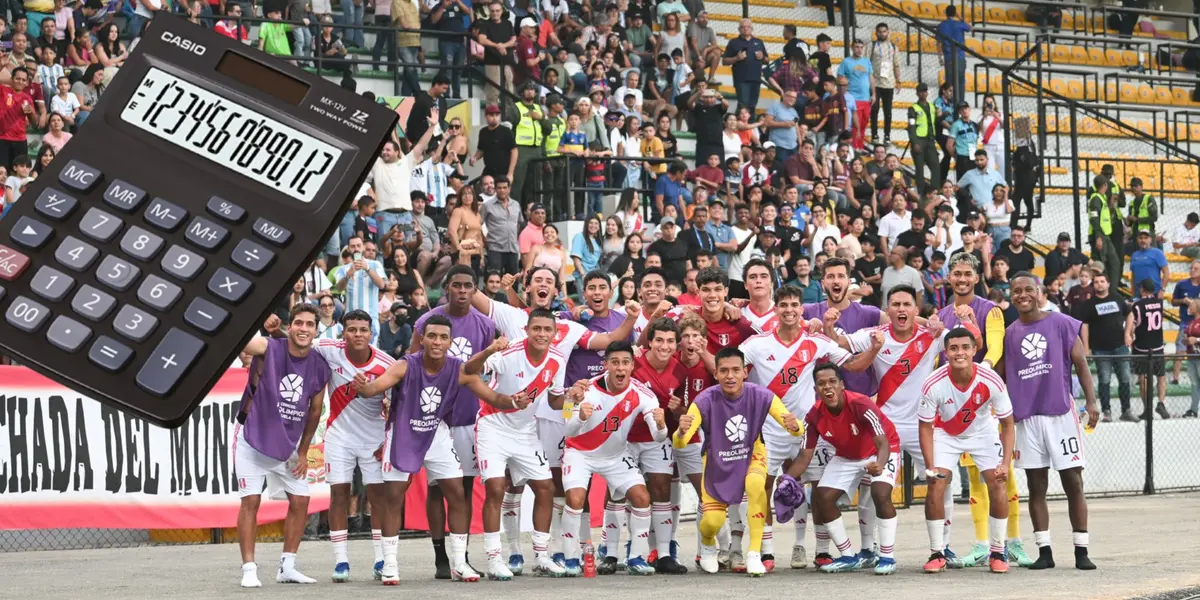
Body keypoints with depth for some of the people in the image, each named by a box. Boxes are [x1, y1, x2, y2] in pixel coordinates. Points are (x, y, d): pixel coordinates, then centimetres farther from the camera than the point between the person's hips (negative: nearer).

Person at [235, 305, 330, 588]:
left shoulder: (320, 367, -4)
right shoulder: (268, 349, -16)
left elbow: (314, 411, 9)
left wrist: (303, 451, 9)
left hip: (288, 444, 5)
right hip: (253, 438, -5)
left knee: (300, 501, 4)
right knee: (251, 501, -8)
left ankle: (287, 567, 16)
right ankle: (249, 569, -1)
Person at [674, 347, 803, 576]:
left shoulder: (761, 396, -24)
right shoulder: (705, 401, -28)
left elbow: (797, 429, -24)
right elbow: (679, 444, -34)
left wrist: (794, 426, -48)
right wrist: (681, 432, -58)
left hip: (751, 456, 0)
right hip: (717, 463, 0)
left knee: (755, 485, -32)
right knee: (712, 522, -11)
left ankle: (754, 554, -17)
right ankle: (707, 545, 29)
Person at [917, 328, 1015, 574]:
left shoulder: (991, 381, -28)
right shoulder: (933, 384, -29)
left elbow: (1007, 424, -15)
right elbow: (925, 427, -16)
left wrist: (1005, 463, -25)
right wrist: (930, 466, -26)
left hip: (983, 434, 0)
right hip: (946, 435, 0)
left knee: (998, 488, -12)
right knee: (935, 488, -14)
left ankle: (997, 553, 4)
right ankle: (937, 553, 0)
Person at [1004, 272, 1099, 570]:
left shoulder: (1062, 324, 1)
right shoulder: (1009, 334, 10)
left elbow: (1081, 366, 1)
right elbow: (1002, 377, 16)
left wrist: (1091, 402, -10)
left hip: (1061, 412, -3)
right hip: (1025, 417, 3)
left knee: (1073, 482, -2)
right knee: (1036, 487, 3)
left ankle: (1081, 551, 3)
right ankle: (1044, 551, 8)